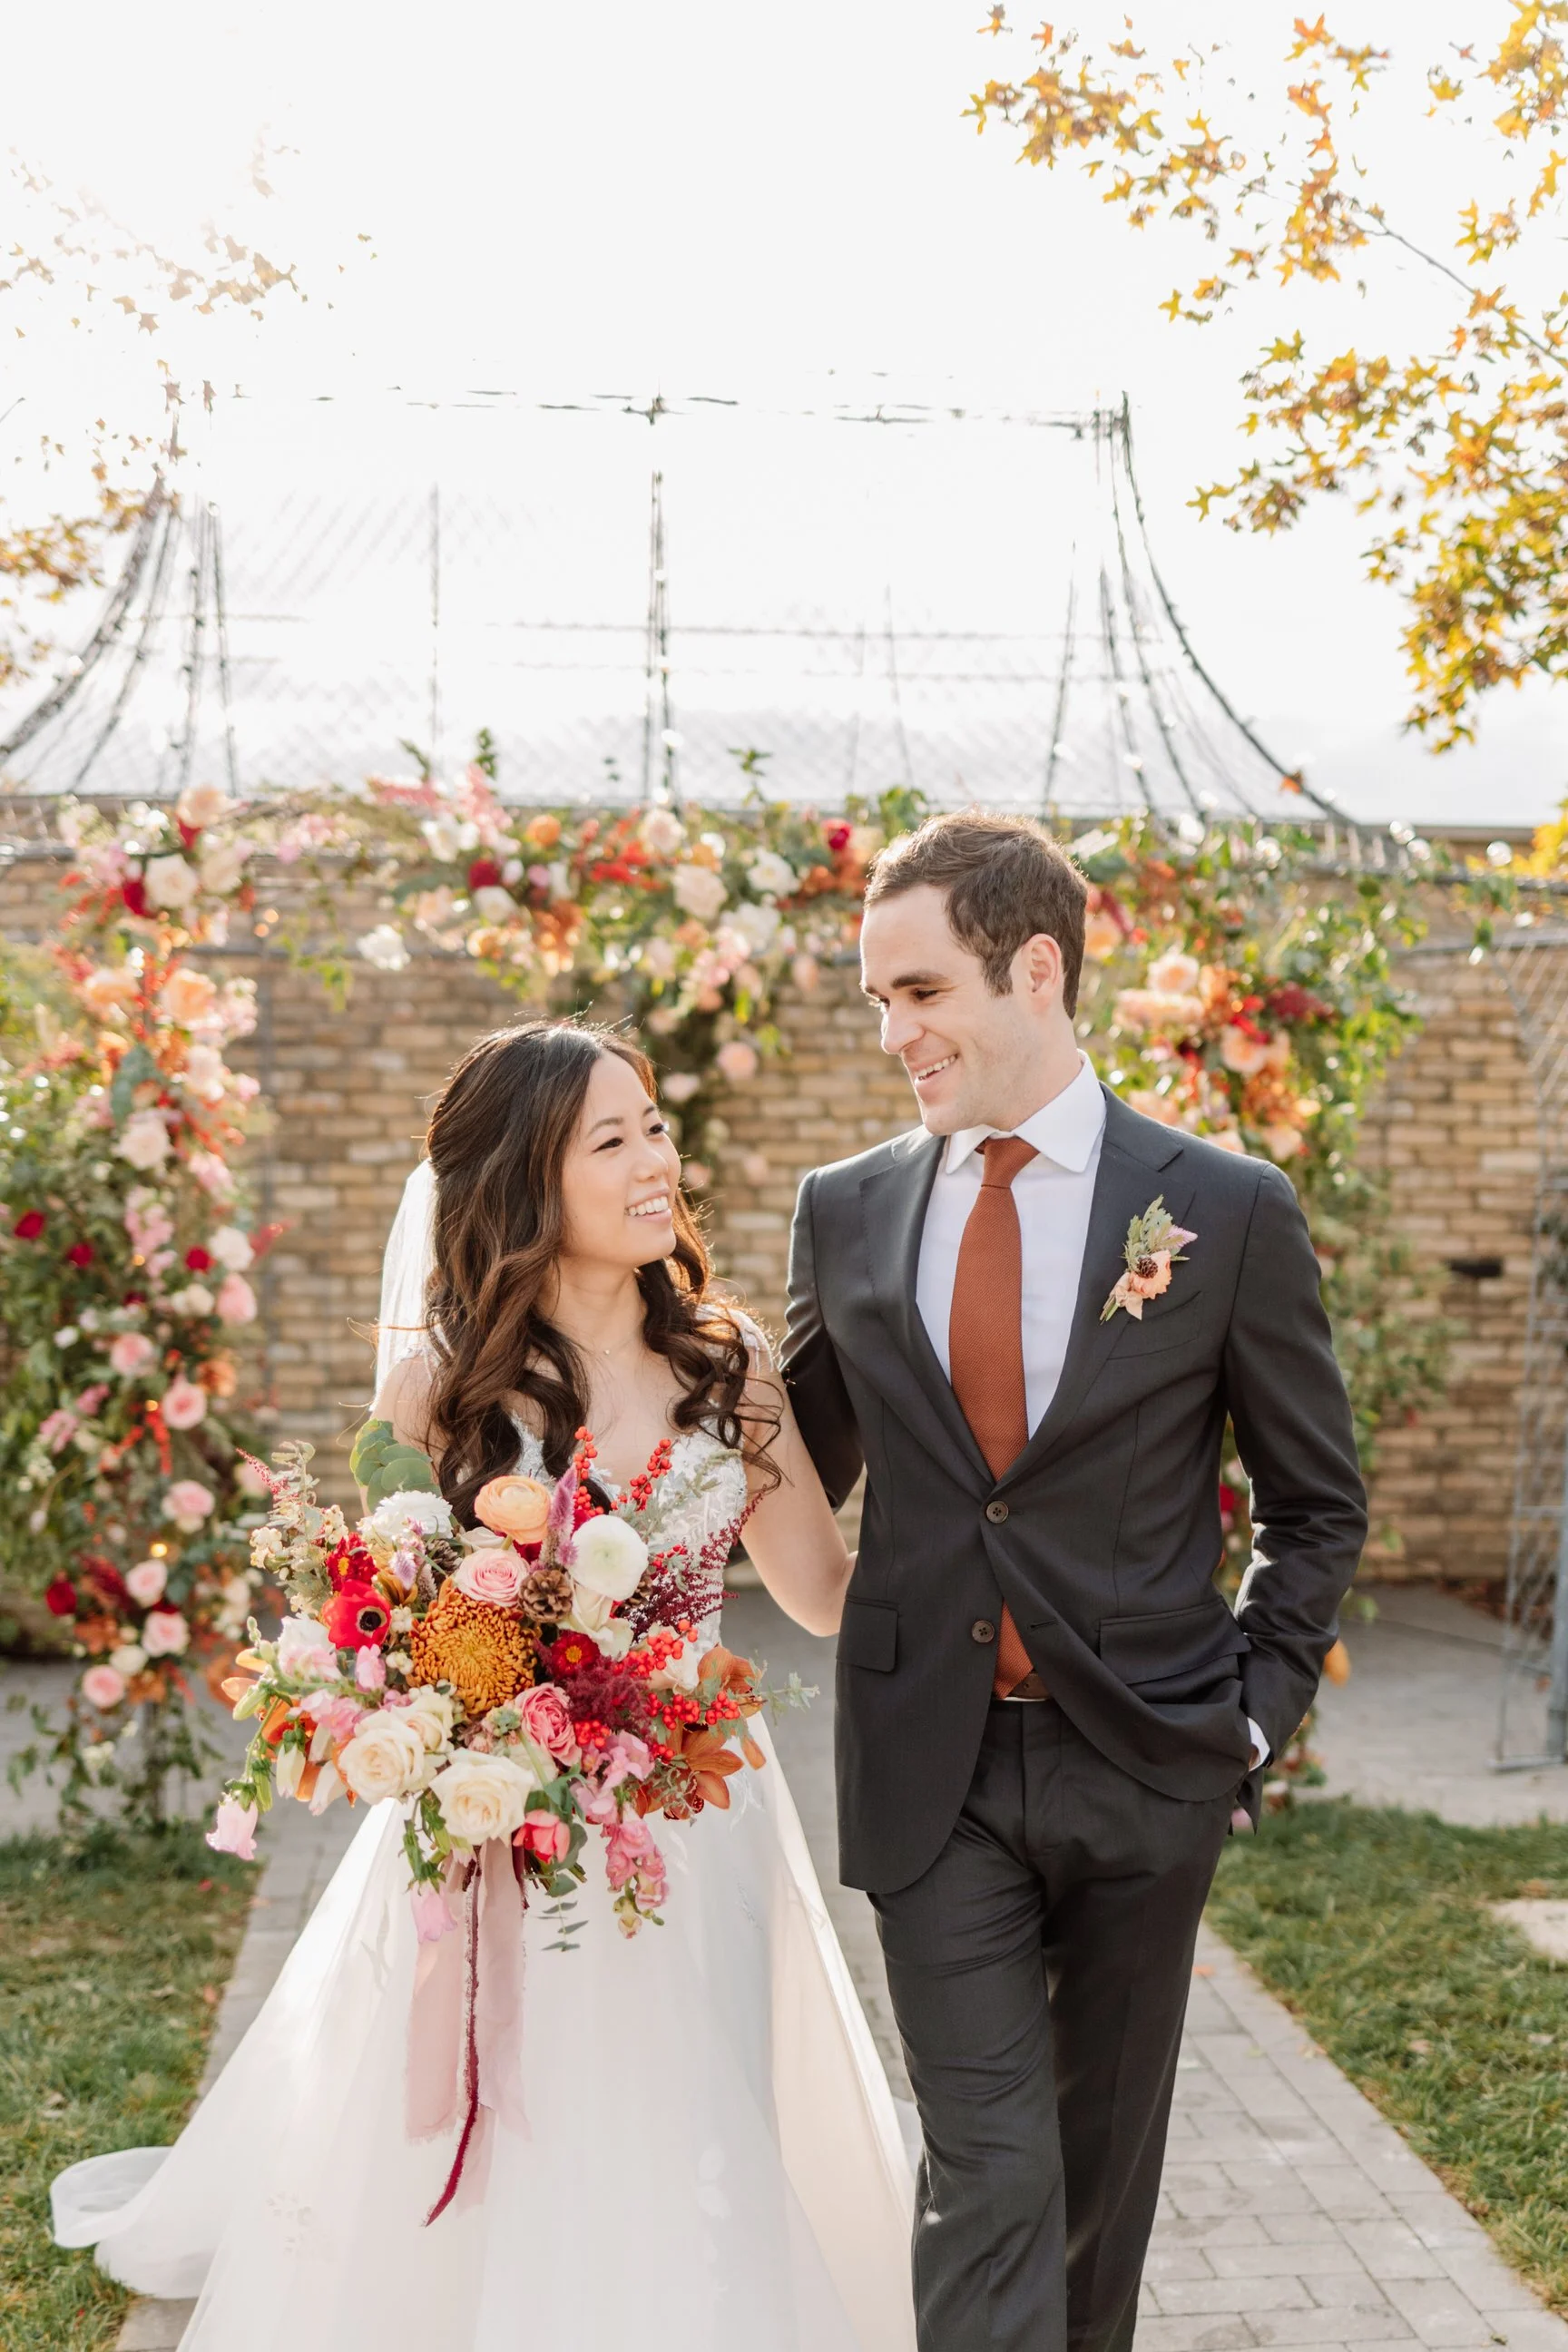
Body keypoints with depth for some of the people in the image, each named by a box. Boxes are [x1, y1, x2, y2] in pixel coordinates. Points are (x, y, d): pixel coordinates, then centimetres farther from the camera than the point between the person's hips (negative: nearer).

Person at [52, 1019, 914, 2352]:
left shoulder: (728, 1360, -3)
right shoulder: (441, 1387, -9)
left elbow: (829, 1589, 1)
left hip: (701, 1839, 2)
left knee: (701, 2187, 13)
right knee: (494, 2203, 9)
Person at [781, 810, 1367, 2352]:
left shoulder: (1229, 1212, -5)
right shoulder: (845, 1212, 2)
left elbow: (1315, 1503, 4)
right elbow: (802, 1476, 12)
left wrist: (1256, 1712, -2)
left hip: (1142, 1763, 0)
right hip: (932, 1768, 0)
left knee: (1105, 2149, 17)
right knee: (985, 2162, -2)